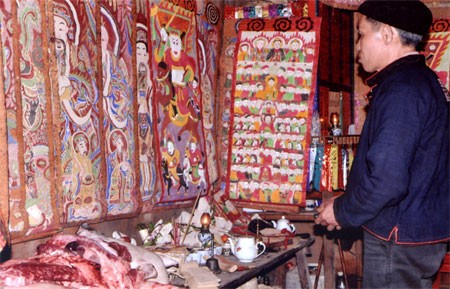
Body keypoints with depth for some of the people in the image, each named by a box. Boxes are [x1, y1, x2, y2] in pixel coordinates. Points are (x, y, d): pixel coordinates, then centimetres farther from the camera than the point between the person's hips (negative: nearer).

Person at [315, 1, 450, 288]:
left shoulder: (401, 89, -21)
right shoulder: (422, 79, 13)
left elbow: (387, 179, -28)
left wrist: (342, 212, -11)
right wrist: (346, 205, 14)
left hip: (400, 240, -10)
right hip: (421, 232, 10)